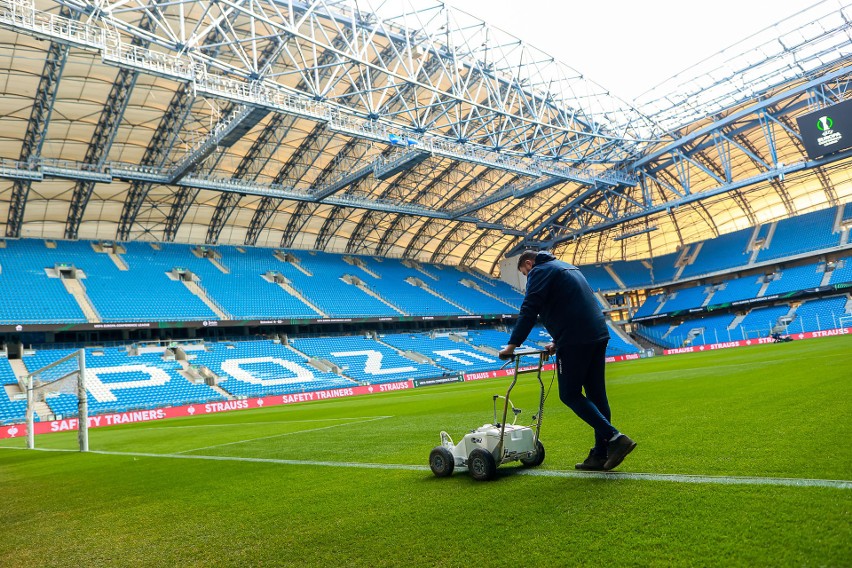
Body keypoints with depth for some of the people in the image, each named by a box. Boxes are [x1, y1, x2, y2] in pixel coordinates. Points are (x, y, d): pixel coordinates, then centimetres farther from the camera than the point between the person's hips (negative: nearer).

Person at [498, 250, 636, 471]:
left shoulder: (539, 272, 0)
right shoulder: (566, 267, 27)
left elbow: (529, 310, -11)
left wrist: (512, 344, -11)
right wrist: (558, 341, 24)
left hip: (575, 341, -9)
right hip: (598, 335, 9)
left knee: (569, 394, 0)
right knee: (596, 395, 9)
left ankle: (614, 437, -9)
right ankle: (601, 454, 12)